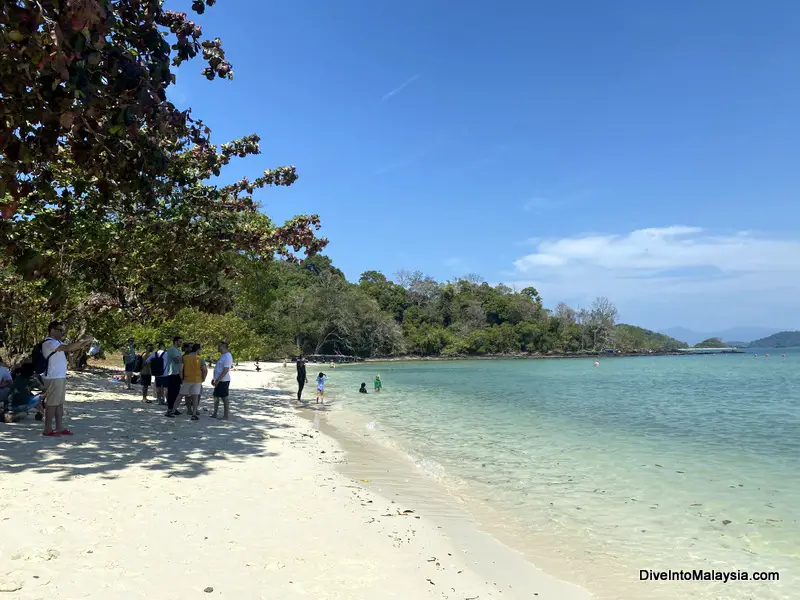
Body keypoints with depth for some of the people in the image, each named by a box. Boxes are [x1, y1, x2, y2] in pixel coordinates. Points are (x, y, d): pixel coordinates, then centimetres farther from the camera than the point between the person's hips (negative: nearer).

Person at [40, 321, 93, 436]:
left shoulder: (57, 342, 17)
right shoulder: (49, 342, -15)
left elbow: (71, 348, 15)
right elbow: (68, 347, -27)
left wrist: (85, 343, 1)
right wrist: (83, 340, -21)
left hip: (60, 377, 10)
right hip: (53, 378, -10)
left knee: (60, 403, 11)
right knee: (52, 403, -5)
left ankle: (60, 428, 16)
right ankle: (47, 430, 2)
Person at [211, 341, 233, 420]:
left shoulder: (227, 356, -17)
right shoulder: (222, 356, 16)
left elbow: (225, 370, -22)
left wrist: (218, 380, -23)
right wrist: (214, 379, 21)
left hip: (223, 381, -10)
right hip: (219, 380, 10)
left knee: (224, 397, -5)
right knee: (216, 396, 15)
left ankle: (226, 415, 0)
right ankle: (215, 413, 25)